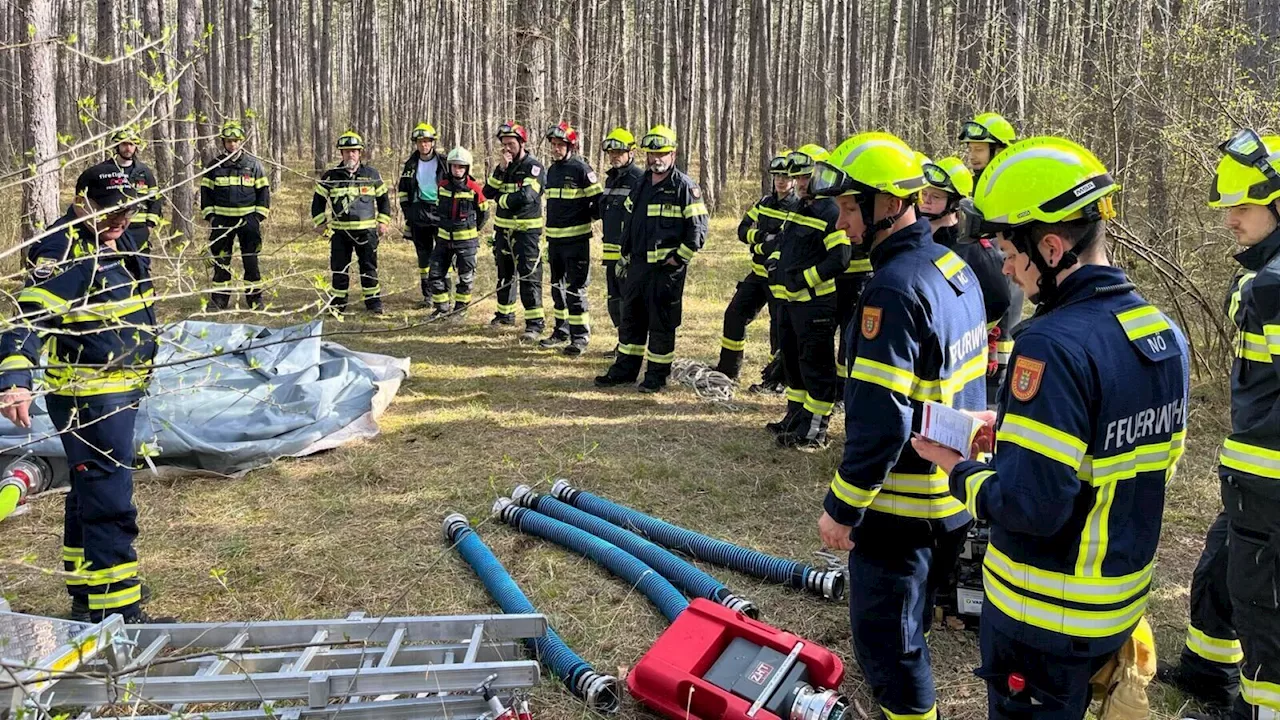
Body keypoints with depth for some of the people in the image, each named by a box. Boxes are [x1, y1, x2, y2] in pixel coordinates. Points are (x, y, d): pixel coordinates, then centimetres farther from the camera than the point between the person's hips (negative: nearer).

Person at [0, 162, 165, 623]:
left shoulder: (117, 242, 11)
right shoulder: (64, 254, -18)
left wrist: (140, 365, 35)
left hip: (121, 390, 10)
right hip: (87, 398, -10)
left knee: (89, 491, 19)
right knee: (110, 502, -9)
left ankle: (85, 598, 33)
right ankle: (116, 611, -2)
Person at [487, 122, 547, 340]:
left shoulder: (533, 166, -9)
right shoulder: (503, 166, 12)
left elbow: (526, 195, -23)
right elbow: (489, 191, 2)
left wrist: (502, 200, -6)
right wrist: (500, 169, -11)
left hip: (526, 229, -7)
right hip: (503, 227, 7)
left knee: (528, 275, -11)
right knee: (504, 273, 17)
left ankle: (535, 322, -9)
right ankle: (505, 313, 31)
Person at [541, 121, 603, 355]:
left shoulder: (581, 170, -10)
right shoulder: (552, 170, 14)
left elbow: (598, 201, -9)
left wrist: (585, 216, -10)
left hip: (576, 239, -8)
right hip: (555, 239, 8)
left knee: (575, 288, -7)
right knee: (558, 286, 15)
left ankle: (580, 336, -1)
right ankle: (562, 330, 27)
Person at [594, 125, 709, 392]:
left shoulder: (685, 186, -9)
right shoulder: (641, 185, 14)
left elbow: (698, 228, -12)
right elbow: (628, 221, 23)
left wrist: (679, 258, -13)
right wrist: (625, 255, 20)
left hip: (667, 268, -7)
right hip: (638, 265, 7)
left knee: (661, 323, 1)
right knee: (630, 318, 13)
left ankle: (657, 375, 11)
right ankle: (625, 369, 25)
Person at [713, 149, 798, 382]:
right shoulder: (764, 203, 11)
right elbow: (743, 229, 7)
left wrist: (759, 245, -17)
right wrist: (759, 236, -13)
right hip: (758, 274, 7)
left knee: (780, 327, 1)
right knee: (734, 314, 7)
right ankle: (727, 370, 18)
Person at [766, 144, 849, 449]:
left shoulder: (831, 213, -12)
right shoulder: (798, 210, 17)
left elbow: (840, 259, -19)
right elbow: (782, 243, 29)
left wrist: (805, 278, -19)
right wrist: (773, 260, 8)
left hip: (815, 301, -10)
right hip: (789, 299, 10)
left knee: (815, 363, -4)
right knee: (792, 358, 18)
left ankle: (815, 429, 1)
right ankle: (796, 415, 31)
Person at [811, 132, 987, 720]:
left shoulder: (894, 289, -24)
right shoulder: (954, 267, 6)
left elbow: (880, 421, -27)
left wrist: (841, 508, -17)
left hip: (902, 507, -10)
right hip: (953, 496, 10)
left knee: (884, 639, 7)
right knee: (907, 625, 25)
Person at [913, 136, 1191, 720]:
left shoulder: (1054, 345, -28)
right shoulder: (1163, 330, 0)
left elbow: (1031, 505, -30)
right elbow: (1157, 460, 11)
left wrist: (959, 470, -12)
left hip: (1043, 617, -7)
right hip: (1121, 604, 7)